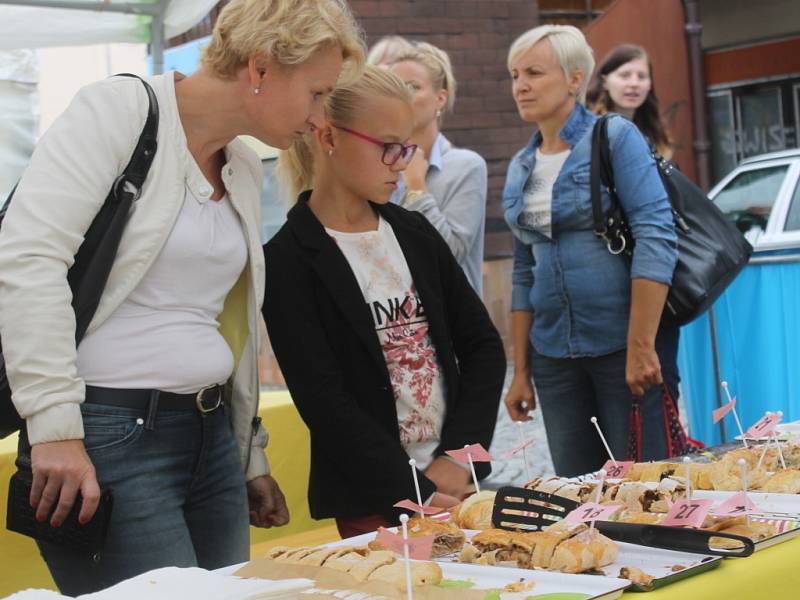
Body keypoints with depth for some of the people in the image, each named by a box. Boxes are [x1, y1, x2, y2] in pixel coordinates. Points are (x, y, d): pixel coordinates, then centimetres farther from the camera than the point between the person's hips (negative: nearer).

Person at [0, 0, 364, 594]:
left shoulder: (245, 169, 15)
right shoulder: (119, 110, -8)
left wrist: (250, 457, 24)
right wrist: (55, 426, -22)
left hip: (212, 433, 8)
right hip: (108, 435, -7)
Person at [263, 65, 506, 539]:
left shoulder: (414, 233, 9)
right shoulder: (290, 261, -9)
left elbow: (483, 344, 8)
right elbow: (326, 405, -14)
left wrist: (458, 457, -4)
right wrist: (417, 494, -18)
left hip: (456, 478, 5)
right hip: (372, 508, -5)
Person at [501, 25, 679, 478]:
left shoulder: (615, 138, -5)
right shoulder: (520, 168, 12)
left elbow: (656, 239, -14)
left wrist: (641, 347, -20)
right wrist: (521, 370, 13)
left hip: (623, 341, -5)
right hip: (555, 353, 6)